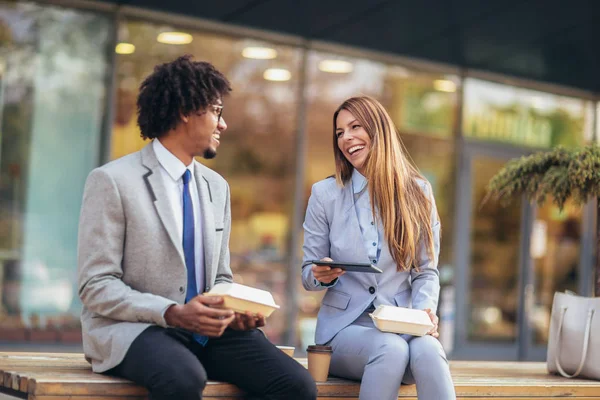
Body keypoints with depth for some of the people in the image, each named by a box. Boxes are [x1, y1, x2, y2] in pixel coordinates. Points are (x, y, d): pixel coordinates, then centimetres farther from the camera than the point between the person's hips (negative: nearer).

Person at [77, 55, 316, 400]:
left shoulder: (217, 187, 15)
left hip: (207, 329, 6)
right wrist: (172, 313, -23)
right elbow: (96, 286, -9)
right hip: (133, 329, -6)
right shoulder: (114, 181, -5)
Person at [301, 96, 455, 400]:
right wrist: (321, 276, -16)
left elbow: (426, 271, 8)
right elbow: (308, 275, 9)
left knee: (427, 350, -35)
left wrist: (424, 309, -13)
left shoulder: (417, 192, 8)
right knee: (392, 349, -36)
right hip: (345, 326, -1)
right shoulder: (325, 193, 6)